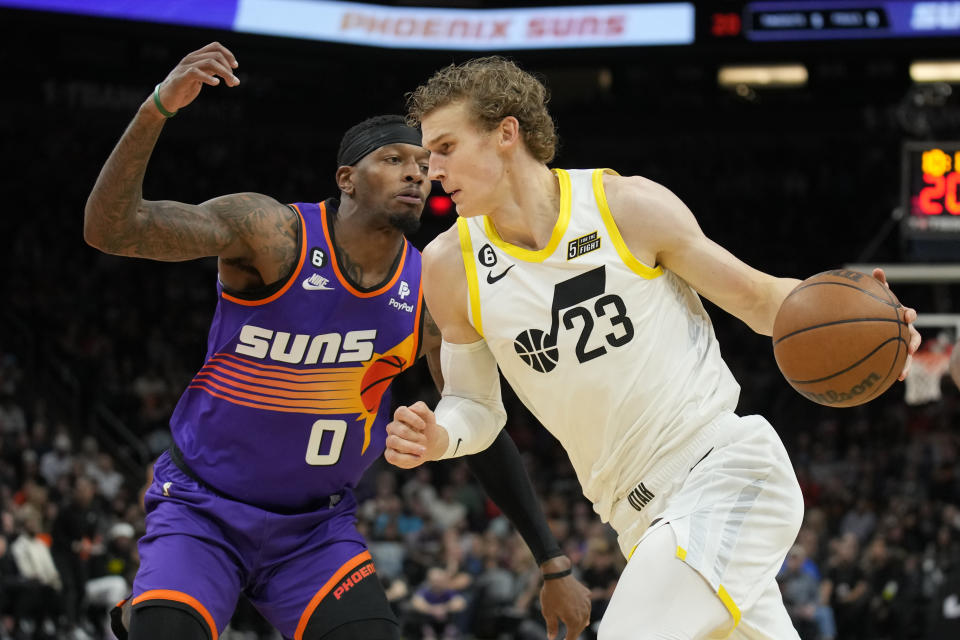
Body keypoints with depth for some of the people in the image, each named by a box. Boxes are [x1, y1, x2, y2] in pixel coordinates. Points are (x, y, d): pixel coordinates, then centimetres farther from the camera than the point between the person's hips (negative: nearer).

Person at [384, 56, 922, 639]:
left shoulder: (628, 206, -8)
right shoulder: (451, 268, 2)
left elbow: (759, 297, 1)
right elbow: (476, 406, 13)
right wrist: (437, 439, -11)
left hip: (730, 473, -5)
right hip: (645, 519, 5)